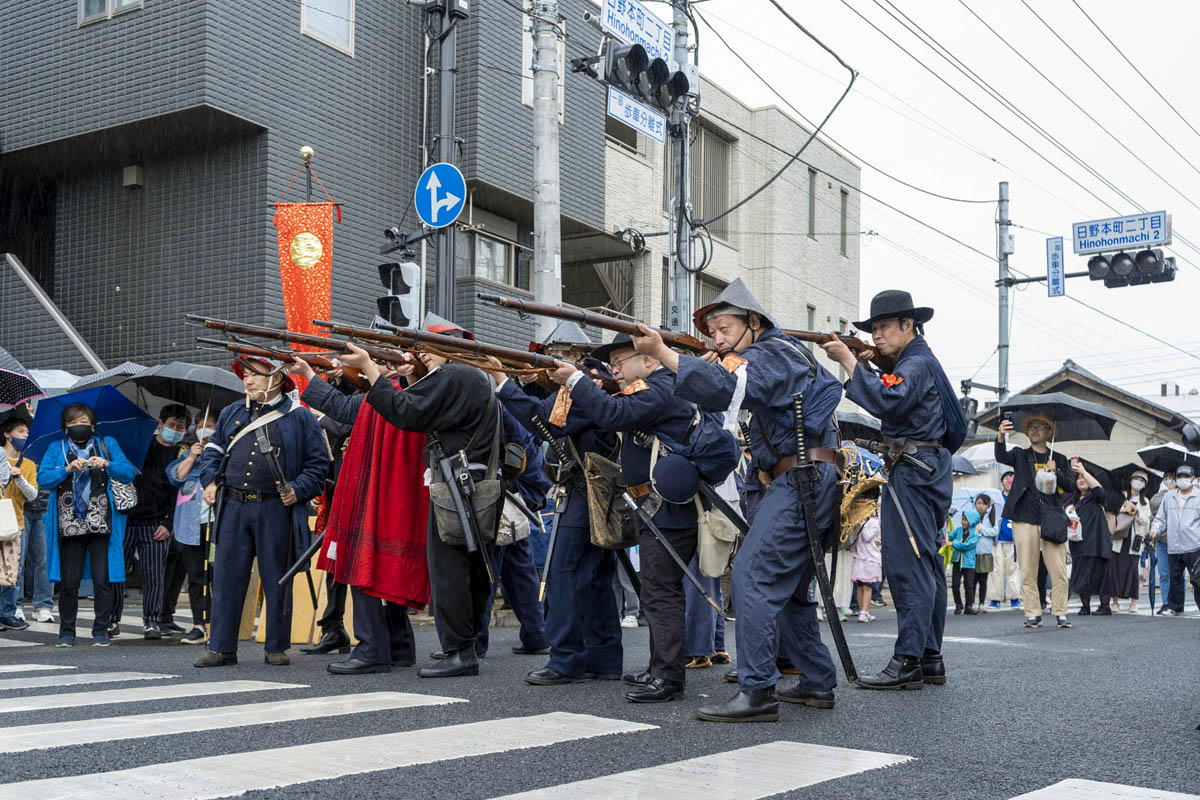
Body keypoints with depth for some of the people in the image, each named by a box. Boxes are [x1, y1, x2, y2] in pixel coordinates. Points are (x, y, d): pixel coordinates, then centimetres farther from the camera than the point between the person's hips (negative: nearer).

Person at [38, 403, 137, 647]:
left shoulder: (108, 444, 13)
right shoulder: (56, 449, 15)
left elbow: (129, 473, 5)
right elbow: (42, 479, 2)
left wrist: (107, 464, -12)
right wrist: (68, 469, -12)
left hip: (101, 524, -1)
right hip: (69, 524, 1)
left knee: (102, 579, -3)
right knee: (69, 581, 2)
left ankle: (101, 631, 7)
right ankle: (66, 631, 14)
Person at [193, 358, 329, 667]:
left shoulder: (299, 418, 4)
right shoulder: (230, 414, 16)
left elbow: (318, 464, 4)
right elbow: (212, 451, 21)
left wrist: (298, 490, -10)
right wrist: (210, 480, 4)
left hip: (276, 510, -3)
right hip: (233, 506, 3)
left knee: (277, 581, 3)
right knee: (226, 577, 1)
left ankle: (277, 648, 14)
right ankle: (221, 648, 8)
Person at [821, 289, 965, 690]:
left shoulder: (917, 363, -11)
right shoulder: (917, 361, 22)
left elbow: (886, 401, -27)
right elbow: (888, 402, 23)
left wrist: (849, 360, -22)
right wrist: (864, 363, 10)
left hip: (912, 471, -11)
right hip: (928, 471, 11)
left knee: (907, 566, -12)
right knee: (926, 564, 10)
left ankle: (907, 661, -13)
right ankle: (930, 659, 15)